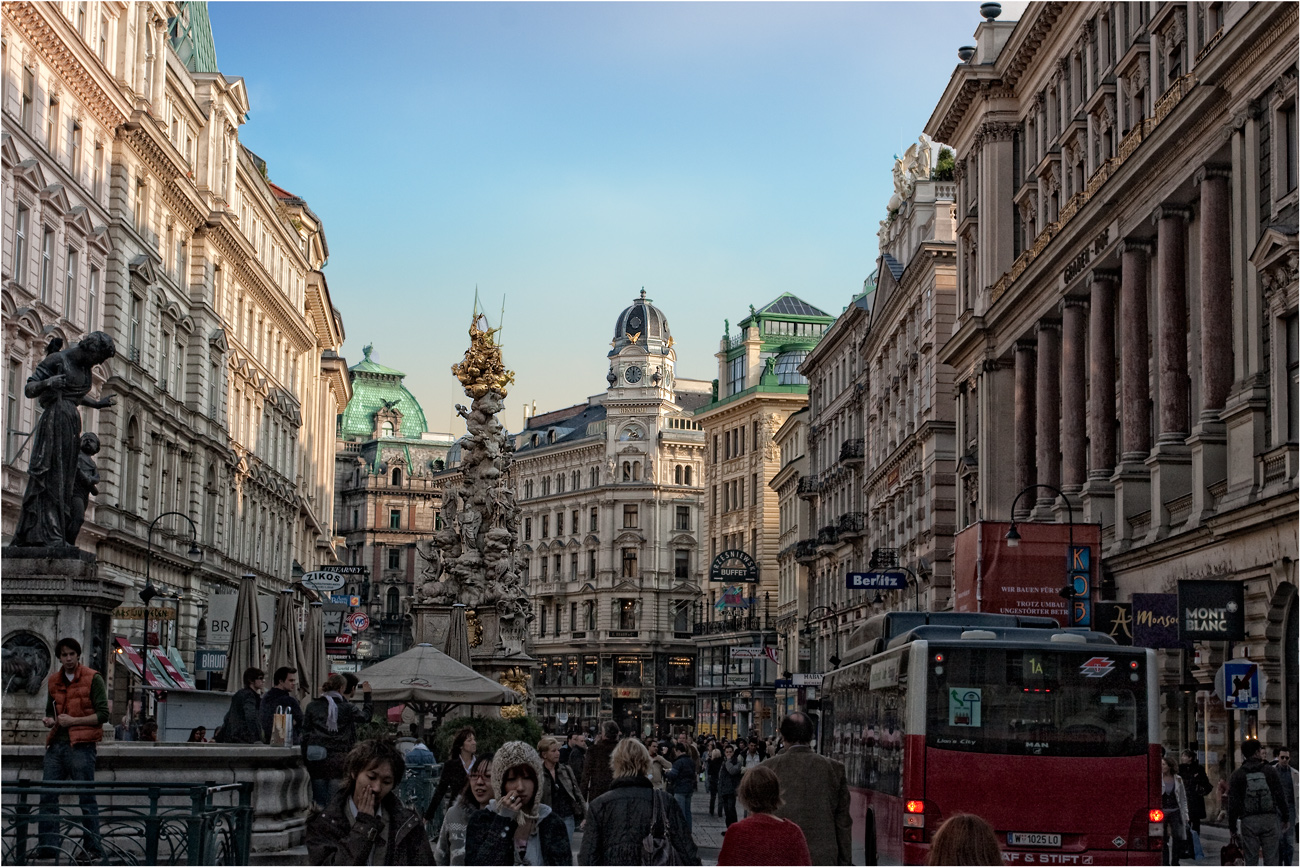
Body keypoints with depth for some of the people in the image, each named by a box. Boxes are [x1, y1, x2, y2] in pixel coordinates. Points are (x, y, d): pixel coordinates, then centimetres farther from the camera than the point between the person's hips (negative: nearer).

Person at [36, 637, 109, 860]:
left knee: (87, 797, -3)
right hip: (56, 744, 6)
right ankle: (48, 844, 7)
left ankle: (92, 847, 1)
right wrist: (50, 720, 6)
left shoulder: (93, 679, -3)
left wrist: (73, 720, -15)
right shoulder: (53, 681, 15)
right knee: (47, 796, 1)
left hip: (81, 745, -6)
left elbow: (103, 714, -7)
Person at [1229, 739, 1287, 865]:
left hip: (1248, 821, 0)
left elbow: (1233, 804, 1)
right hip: (1269, 818, 0)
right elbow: (1280, 796, 3)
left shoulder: (1236, 775, 2)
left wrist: (1232, 825, 8)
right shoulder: (1270, 771, 3)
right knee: (1271, 857, 2)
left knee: (1251, 859, 3)